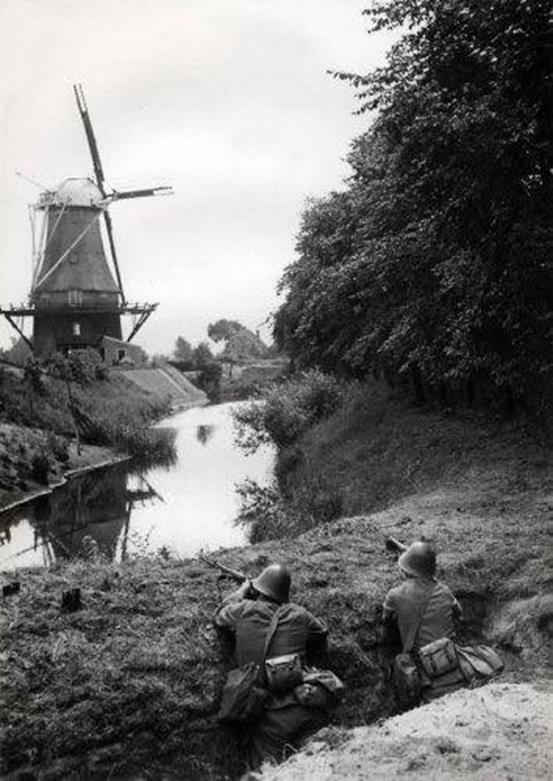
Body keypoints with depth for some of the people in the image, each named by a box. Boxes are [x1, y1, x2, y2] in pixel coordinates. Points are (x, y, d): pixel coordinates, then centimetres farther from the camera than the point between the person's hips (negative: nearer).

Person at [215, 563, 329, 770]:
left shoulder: (243, 611, 0)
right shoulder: (299, 615, 7)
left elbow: (220, 619, 22)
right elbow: (321, 635, 25)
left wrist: (242, 592, 33)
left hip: (268, 715, -2)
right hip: (309, 710, 2)